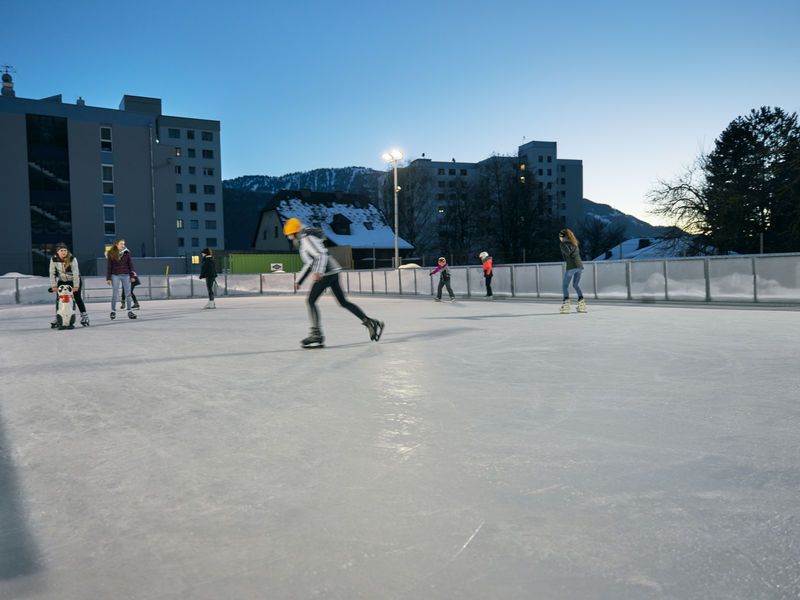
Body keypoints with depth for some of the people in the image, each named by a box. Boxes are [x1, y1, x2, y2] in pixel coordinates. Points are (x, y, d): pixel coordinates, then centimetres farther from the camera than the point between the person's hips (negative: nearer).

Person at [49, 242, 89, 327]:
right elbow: (52, 273, -11)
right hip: (62, 281, 3)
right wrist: (54, 286, -17)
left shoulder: (72, 259, -22)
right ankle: (57, 318, 8)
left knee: (77, 298, -7)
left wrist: (76, 286, -32)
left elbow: (76, 273, -25)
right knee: (59, 298, -2)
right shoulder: (54, 259, -13)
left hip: (74, 280, -3)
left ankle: (84, 317, 0)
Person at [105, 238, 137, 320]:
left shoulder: (127, 252, 2)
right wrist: (108, 278, -3)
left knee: (128, 293, 2)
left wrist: (132, 276, 3)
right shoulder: (111, 253, -3)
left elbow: (130, 264, 7)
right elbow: (108, 266, -1)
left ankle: (129, 311, 8)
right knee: (114, 294, 4)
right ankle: (113, 311, 13)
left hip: (126, 275, 2)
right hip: (115, 275, -2)